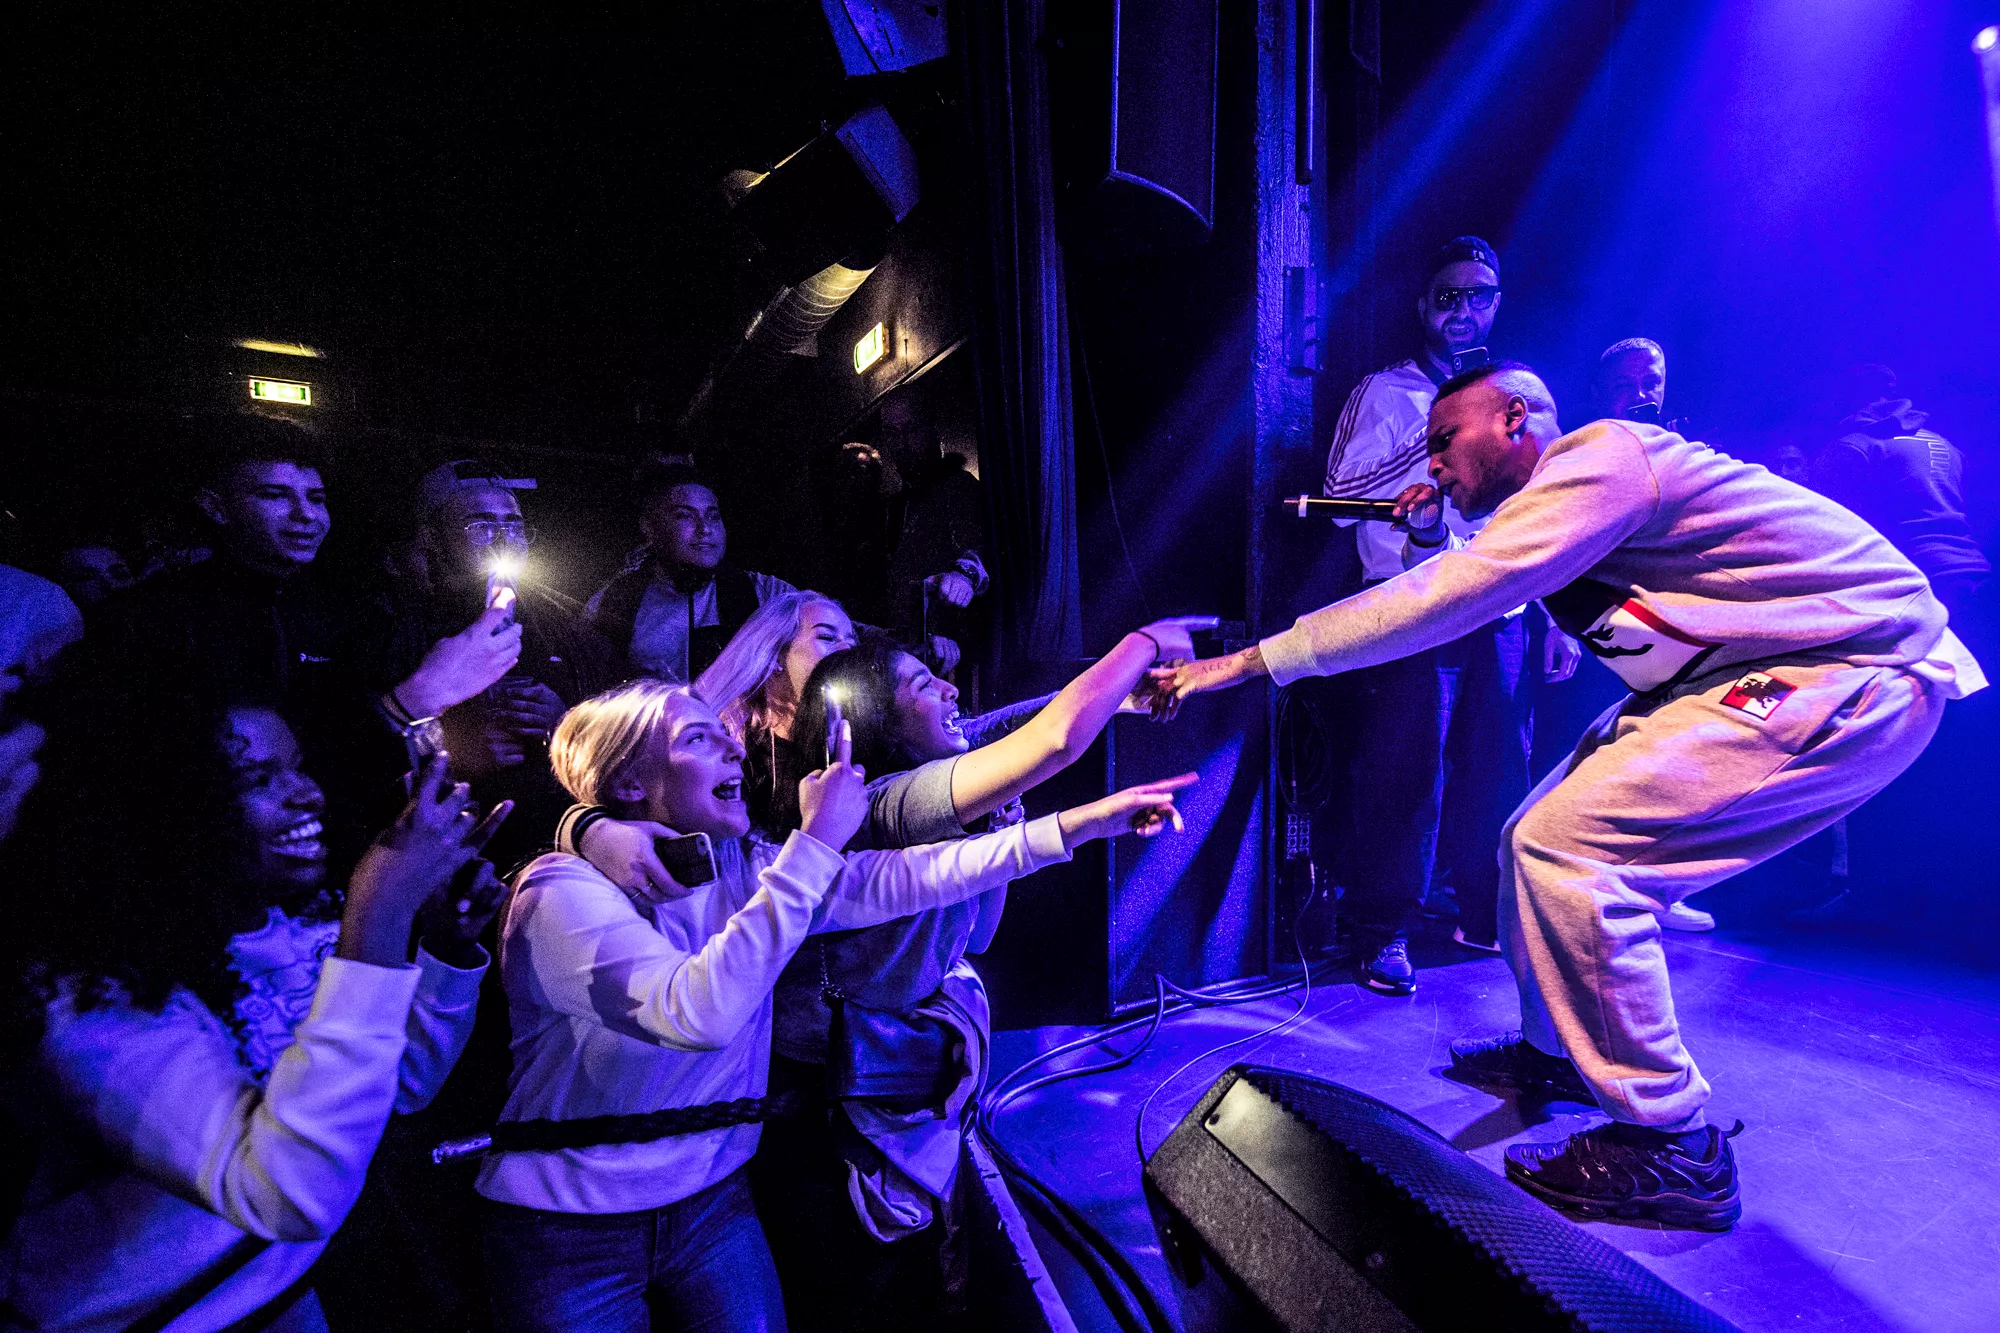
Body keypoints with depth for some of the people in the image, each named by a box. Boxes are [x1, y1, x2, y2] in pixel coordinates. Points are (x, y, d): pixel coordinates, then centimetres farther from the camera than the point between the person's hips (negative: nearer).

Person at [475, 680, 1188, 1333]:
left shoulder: (743, 870, -4)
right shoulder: (560, 889, -22)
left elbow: (893, 878, -13)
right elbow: (698, 1010, -37)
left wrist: (1077, 824, -19)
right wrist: (816, 844, -36)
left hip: (712, 1200, 5)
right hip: (569, 1229, -4)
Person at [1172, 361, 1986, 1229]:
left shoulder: (1599, 458, -19)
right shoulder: (1566, 490, 11)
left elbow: (1445, 600, -29)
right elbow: (1474, 590, 25)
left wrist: (1251, 660, -28)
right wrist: (1433, 534, 5)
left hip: (1860, 681, -10)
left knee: (1568, 850, -22)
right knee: (1536, 841, 5)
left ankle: (1672, 1149, -5)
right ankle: (1558, 1050, 27)